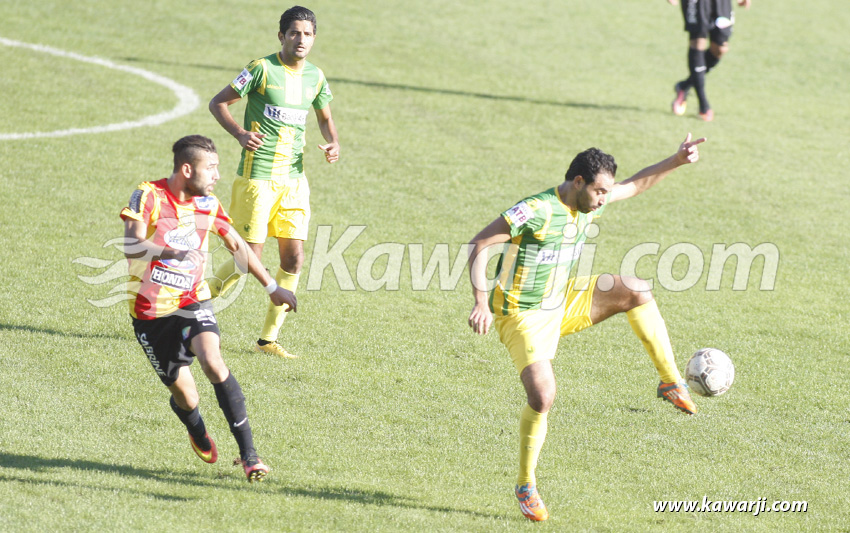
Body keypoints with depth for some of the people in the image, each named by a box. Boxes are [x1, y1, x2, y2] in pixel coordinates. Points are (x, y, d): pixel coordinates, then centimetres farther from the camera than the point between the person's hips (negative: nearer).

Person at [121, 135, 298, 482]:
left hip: (193, 301, 2)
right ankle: (198, 433, 40)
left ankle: (248, 453, -25)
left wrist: (272, 287, 20)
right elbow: (132, 246, -29)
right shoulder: (149, 196, -14)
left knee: (213, 363, -26)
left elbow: (237, 246, 18)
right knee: (184, 396, 1)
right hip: (150, 310, -2)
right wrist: (171, 252, -48)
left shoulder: (208, 205, 2)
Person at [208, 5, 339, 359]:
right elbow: (217, 103, -6)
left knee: (293, 259, 0)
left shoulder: (315, 77, 8)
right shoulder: (262, 69, -10)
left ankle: (268, 338, 11)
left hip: (294, 178, 6)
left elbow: (325, 119, 23)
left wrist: (333, 143, 1)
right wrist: (240, 134, -23)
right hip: (257, 177, -6)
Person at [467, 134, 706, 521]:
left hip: (562, 302, 7)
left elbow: (634, 185, 16)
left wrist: (676, 161, 5)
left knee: (637, 291, -6)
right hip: (523, 315, -7)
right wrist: (481, 303, -35)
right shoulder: (536, 210, -26)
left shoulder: (589, 204, -2)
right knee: (542, 398, -20)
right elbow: (478, 246, -26)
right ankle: (526, 486, 1)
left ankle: (671, 383, 2)